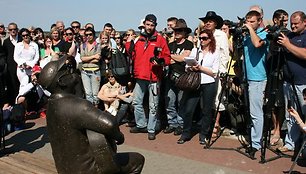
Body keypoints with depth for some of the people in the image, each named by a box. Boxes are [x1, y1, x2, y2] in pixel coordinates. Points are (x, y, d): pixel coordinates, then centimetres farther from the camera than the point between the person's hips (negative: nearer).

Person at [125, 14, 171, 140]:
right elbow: (133, 56, 14)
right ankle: (141, 125, 27)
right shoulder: (139, 39, 13)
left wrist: (161, 61, -20)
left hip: (154, 77, -4)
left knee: (153, 106, 1)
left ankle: (151, 130, 12)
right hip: (140, 77, 4)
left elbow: (167, 57, -1)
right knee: (136, 102, 10)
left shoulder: (160, 39, 1)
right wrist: (128, 44, 2)